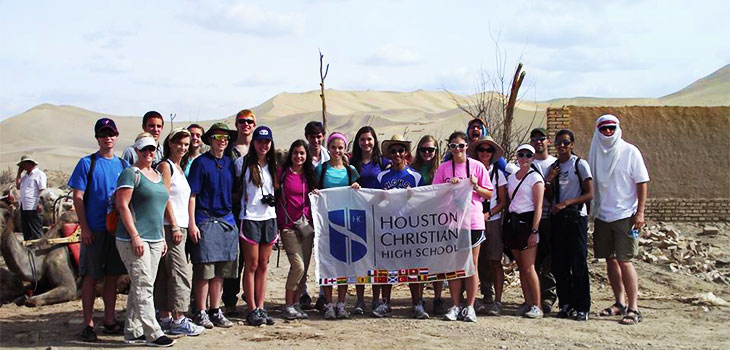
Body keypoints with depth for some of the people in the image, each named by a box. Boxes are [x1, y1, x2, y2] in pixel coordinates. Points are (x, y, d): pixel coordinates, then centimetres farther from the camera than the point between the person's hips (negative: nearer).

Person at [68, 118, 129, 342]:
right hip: (94, 230, -4)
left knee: (112, 276, 9)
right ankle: (88, 324, 5)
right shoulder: (87, 163, -2)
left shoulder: (123, 165, 10)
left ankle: (109, 321, 18)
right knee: (91, 276, 0)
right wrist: (84, 227, -11)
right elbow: (78, 197, -4)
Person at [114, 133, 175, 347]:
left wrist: (162, 238, 20)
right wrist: (135, 236, -19)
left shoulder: (158, 175, 18)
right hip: (134, 239, -8)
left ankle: (132, 332, 15)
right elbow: (122, 205, -14)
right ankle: (153, 333, -7)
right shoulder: (131, 174, -7)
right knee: (143, 286, -8)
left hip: (154, 240, 8)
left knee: (140, 287, 10)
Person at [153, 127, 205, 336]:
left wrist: (185, 225, 16)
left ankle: (165, 319, 10)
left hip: (179, 226, 9)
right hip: (169, 226, -9)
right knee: (180, 272, -11)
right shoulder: (165, 166, -6)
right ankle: (178, 321, -10)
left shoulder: (180, 167, 20)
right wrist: (174, 226, -15)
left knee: (166, 273, 8)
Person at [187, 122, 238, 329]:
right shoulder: (201, 163, -4)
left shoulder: (229, 163, 14)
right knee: (204, 270, -4)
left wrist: (232, 218, 13)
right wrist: (192, 223, -14)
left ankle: (215, 311, 15)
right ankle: (201, 313, 3)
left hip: (226, 221, 6)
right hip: (205, 222, -6)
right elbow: (192, 194, -7)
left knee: (220, 271, 8)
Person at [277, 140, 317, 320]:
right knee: (298, 266, -14)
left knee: (304, 267, 5)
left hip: (306, 224, 5)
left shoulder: (309, 175, 11)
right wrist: (275, 221, -6)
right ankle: (288, 306, -3)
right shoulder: (282, 172, 0)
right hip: (288, 225, -5)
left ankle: (296, 304, 15)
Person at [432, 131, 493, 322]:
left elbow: (489, 194, 6)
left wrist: (476, 187, -11)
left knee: (472, 265, 2)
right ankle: (455, 306, 9)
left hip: (473, 221, -1)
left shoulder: (477, 167, 3)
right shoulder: (443, 168, 6)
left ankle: (470, 307, 7)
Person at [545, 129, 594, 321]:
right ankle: (566, 304, 12)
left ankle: (582, 307, -2)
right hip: (557, 218, 5)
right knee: (559, 264, 4)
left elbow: (589, 194, -7)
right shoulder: (553, 167, 14)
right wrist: (548, 181, -3)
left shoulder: (580, 164, -1)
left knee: (578, 263, -7)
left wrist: (566, 203, -16)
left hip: (576, 217, -5)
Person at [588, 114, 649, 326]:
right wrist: (591, 211, 10)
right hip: (602, 215, 5)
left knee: (624, 261, -10)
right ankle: (619, 303, 19)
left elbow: (642, 182, -4)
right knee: (610, 260, 8)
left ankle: (633, 308, -7)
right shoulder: (595, 154, 9)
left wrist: (640, 212, -10)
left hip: (625, 215, -5)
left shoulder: (630, 152, -3)